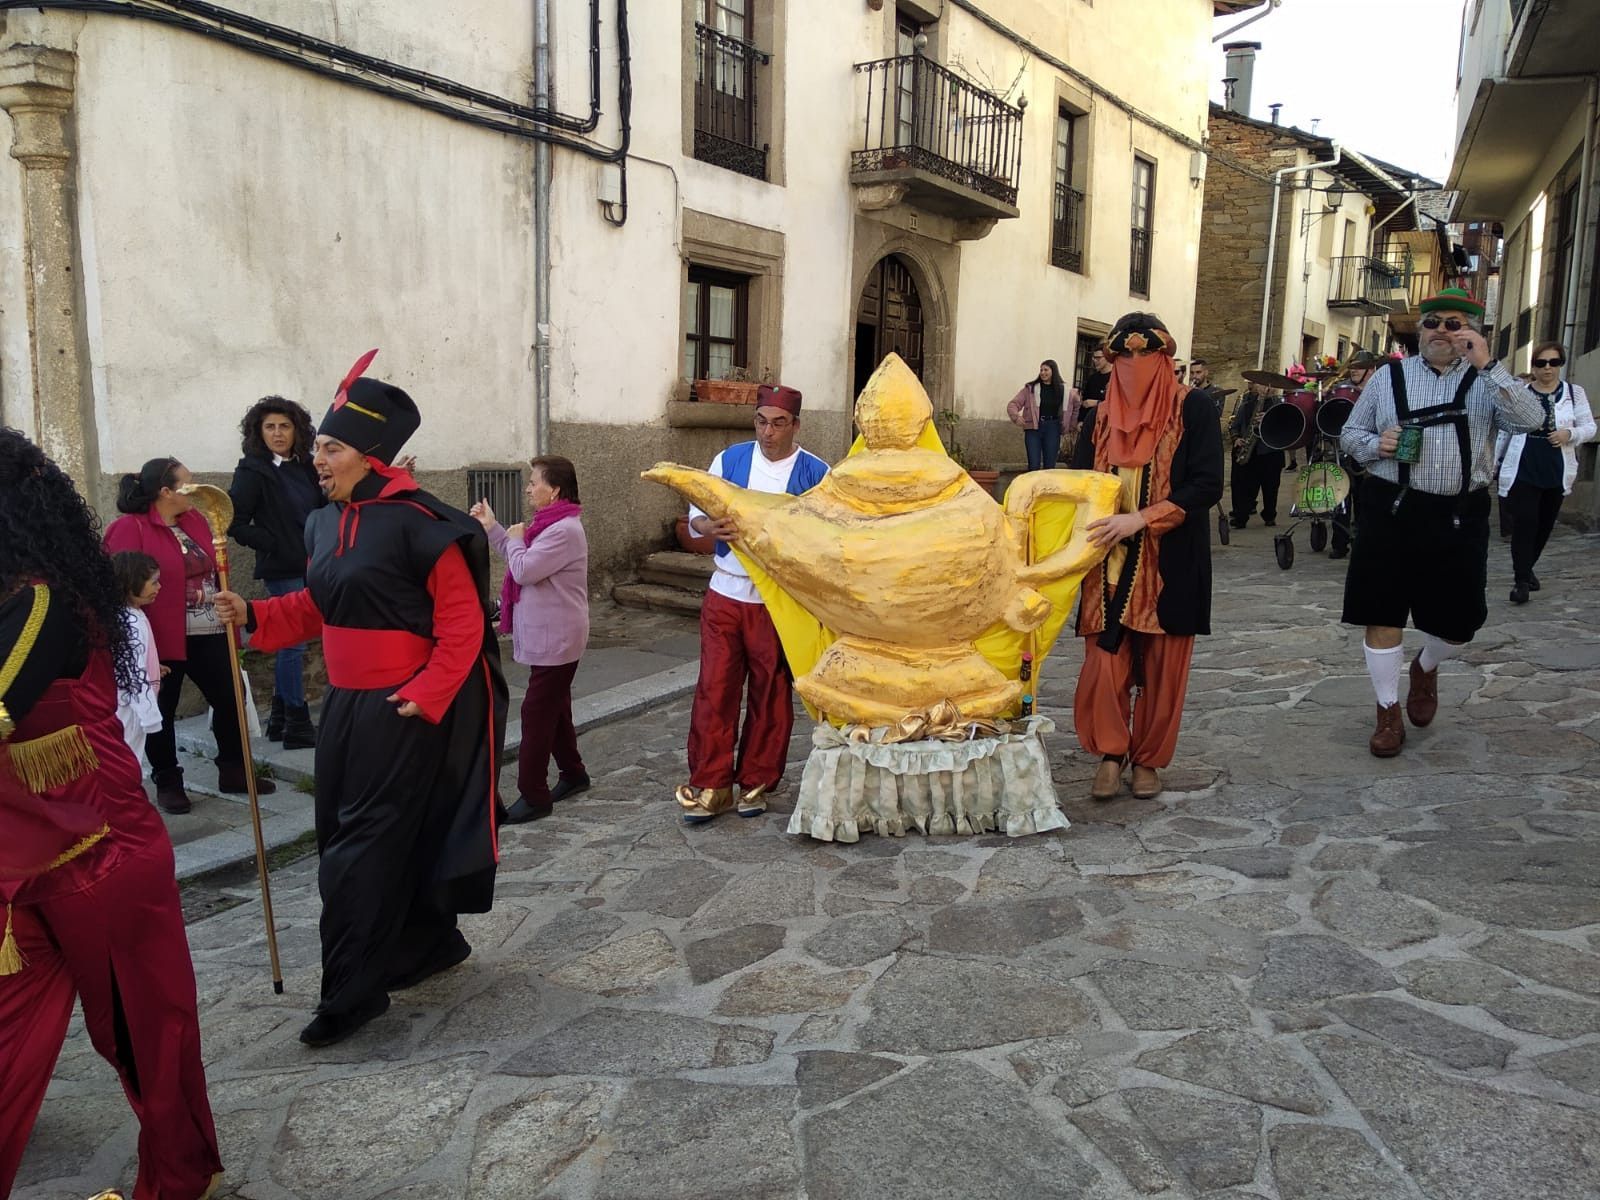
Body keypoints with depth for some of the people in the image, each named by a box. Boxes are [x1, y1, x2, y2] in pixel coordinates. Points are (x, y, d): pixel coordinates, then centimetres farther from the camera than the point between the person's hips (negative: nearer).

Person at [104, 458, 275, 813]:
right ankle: (167, 783, 21)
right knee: (161, 712, 7)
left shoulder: (194, 520, 10)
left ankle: (233, 771, 24)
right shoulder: (129, 529, -12)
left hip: (209, 635, 7)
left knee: (230, 698, 10)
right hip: (163, 639, -6)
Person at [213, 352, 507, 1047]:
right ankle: (433, 943, 35)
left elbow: (463, 622, -16)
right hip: (346, 704, 8)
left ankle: (352, 992, 10)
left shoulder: (418, 523, -17)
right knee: (401, 833, 16)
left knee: (362, 848, -4)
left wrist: (426, 697, -19)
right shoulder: (323, 524, 8)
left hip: (404, 709, -8)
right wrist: (253, 615, 3)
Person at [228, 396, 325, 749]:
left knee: (289, 642, 14)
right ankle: (297, 726, 5)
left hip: (308, 567, 7)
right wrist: (272, 544, -13)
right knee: (292, 642, -3)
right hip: (281, 570, -7)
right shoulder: (253, 471, -8)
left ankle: (280, 720, 25)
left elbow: (322, 509, 15)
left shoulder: (304, 467, 9)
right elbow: (235, 522, -11)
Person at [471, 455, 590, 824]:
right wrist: (491, 527, 13)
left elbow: (523, 570, -25)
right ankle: (573, 772, 31)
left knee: (537, 712, -6)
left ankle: (533, 795, 1)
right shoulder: (550, 524, 11)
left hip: (556, 639, -10)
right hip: (547, 637, 10)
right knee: (554, 708, 18)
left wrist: (515, 538, -7)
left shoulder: (563, 530, -22)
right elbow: (521, 560, 19)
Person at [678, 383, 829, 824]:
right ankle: (711, 785, 12)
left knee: (770, 694, 7)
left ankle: (756, 783, 22)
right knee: (715, 689, 1)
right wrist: (712, 527, -19)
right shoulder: (729, 460, 3)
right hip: (726, 594, 2)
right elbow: (696, 514, 4)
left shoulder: (815, 474, -3)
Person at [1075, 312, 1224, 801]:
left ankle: (1148, 759, 20)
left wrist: (1140, 519, -21)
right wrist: (1093, 527, 0)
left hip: (1171, 561, -3)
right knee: (1105, 659, -3)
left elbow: (1207, 484, -12)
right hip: (1113, 563, 3)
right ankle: (1110, 753, 13)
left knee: (1161, 666, 5)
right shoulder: (1108, 413, 10)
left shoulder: (1193, 408, -3)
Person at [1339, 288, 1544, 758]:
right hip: (1391, 511, 0)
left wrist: (1487, 365, -20)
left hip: (1459, 517, 0)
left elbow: (1530, 420, -14)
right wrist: (1376, 444, -10)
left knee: (1458, 621, 8)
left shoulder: (1488, 382, 4)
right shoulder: (1388, 377, 7)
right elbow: (1350, 433, 12)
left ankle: (1425, 669, 42)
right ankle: (1389, 712, 19)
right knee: (1382, 615, 2)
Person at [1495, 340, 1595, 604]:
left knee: (1544, 525, 12)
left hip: (1556, 472, 2)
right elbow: (1505, 430, 10)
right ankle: (1521, 580, -7)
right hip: (1523, 471, -2)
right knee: (1525, 523, -10)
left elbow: (1589, 427, 3)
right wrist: (1495, 462, 13)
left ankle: (1526, 568, 31)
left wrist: (1570, 434, -18)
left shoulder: (1574, 393, 4)